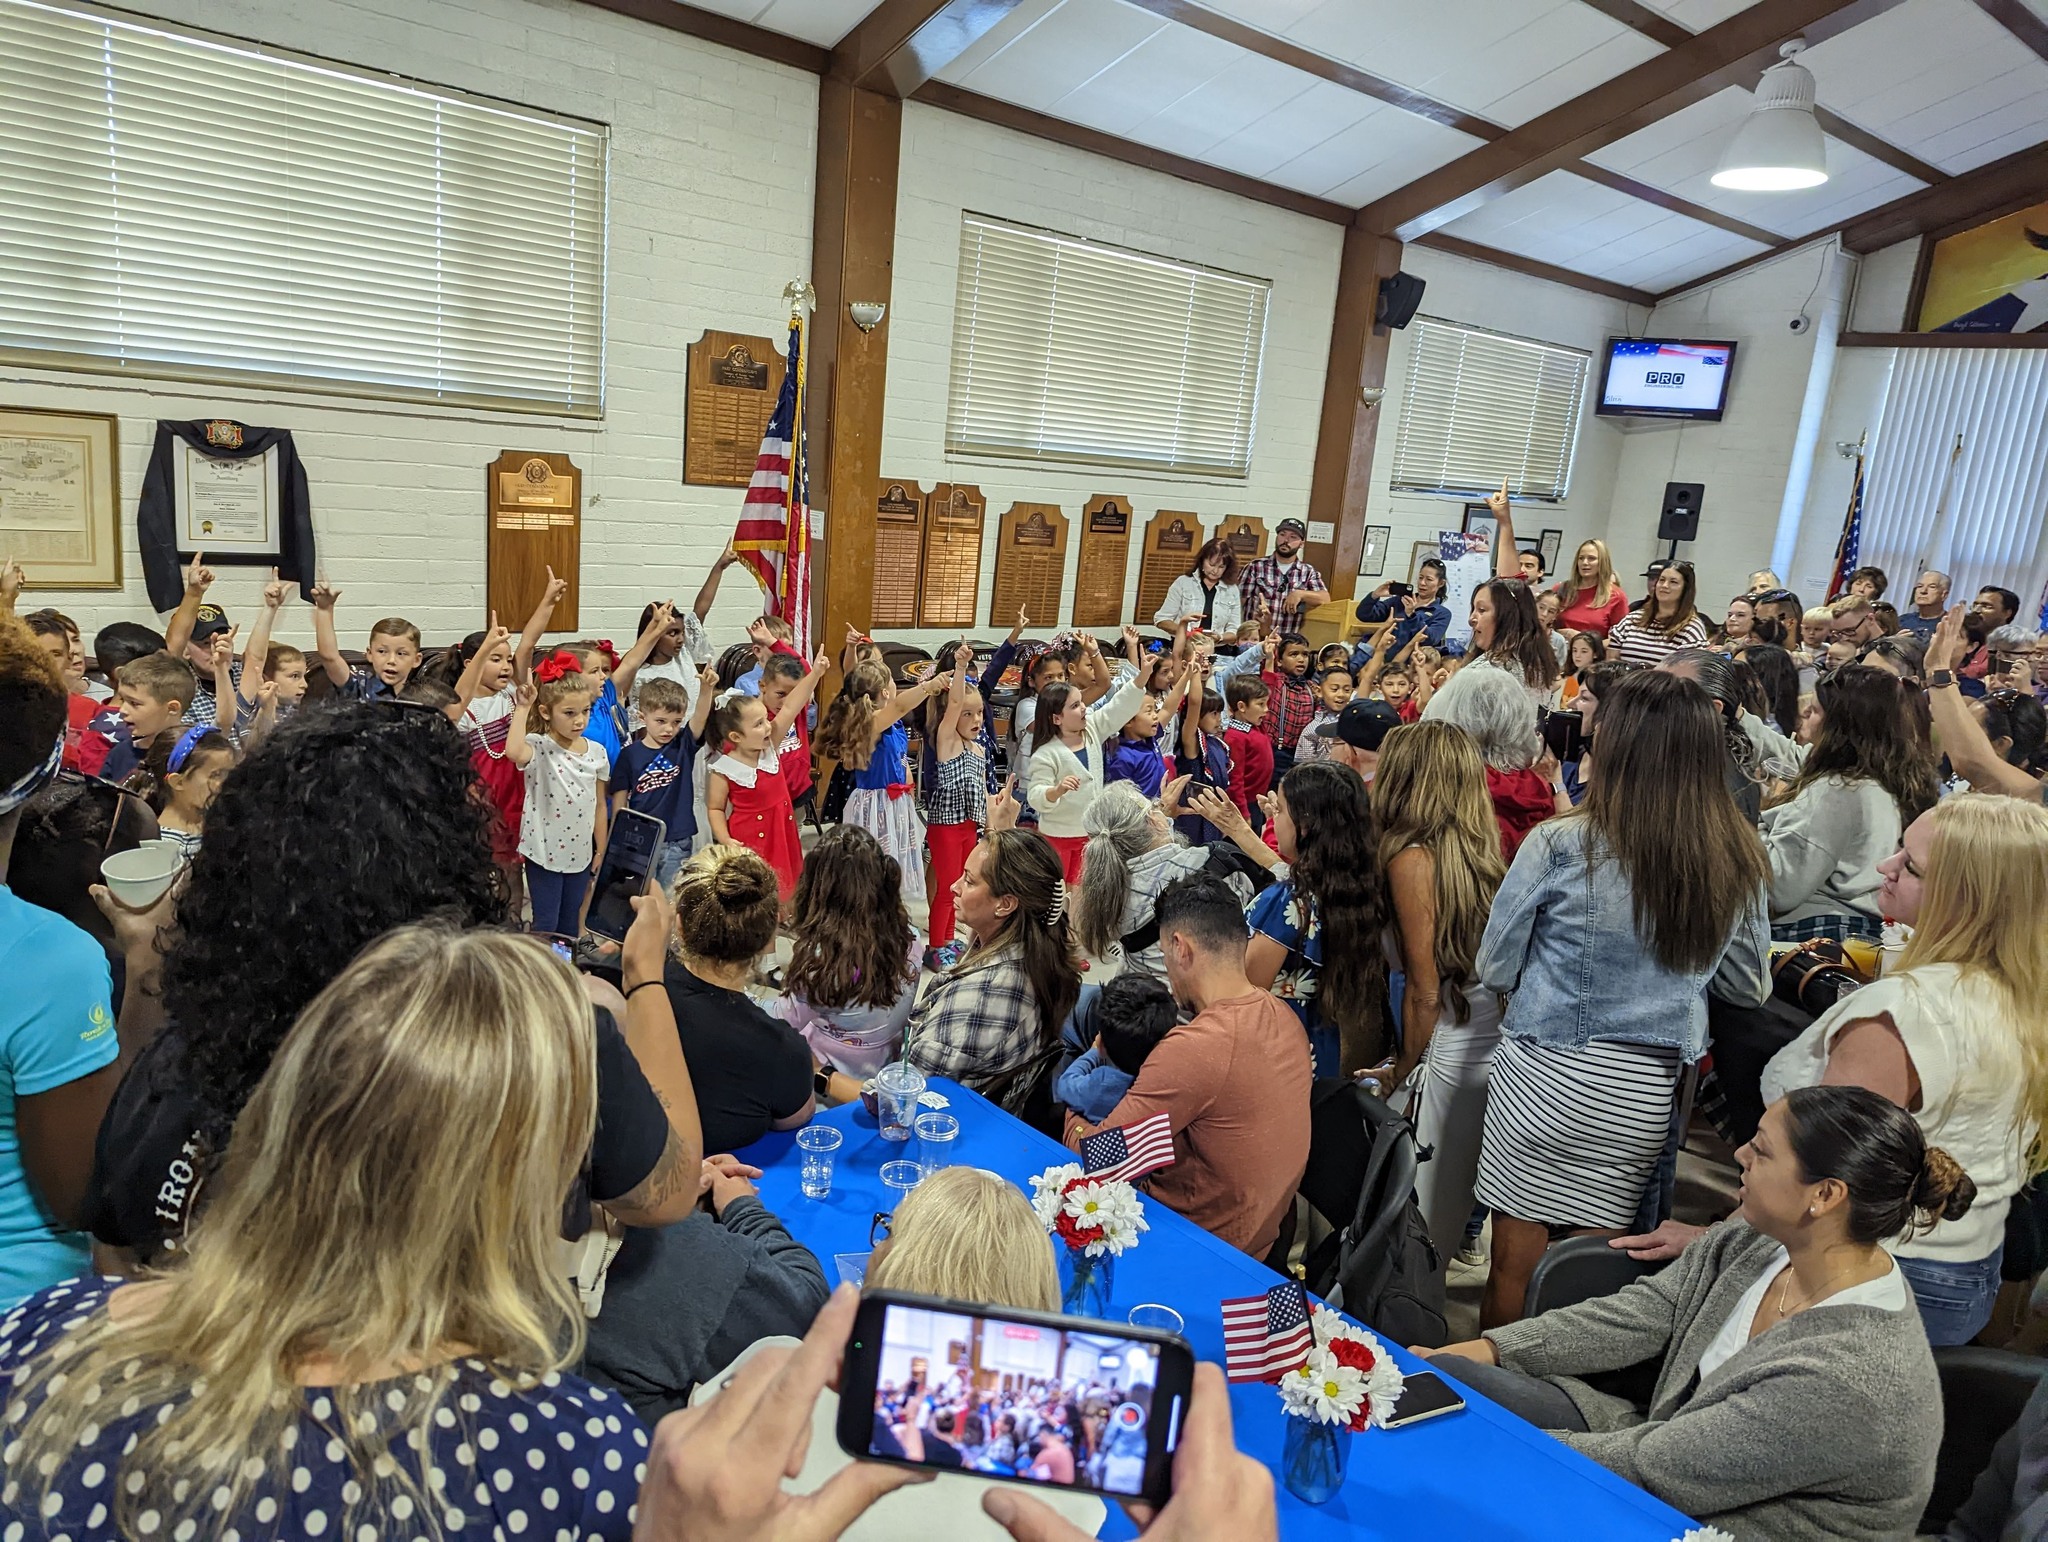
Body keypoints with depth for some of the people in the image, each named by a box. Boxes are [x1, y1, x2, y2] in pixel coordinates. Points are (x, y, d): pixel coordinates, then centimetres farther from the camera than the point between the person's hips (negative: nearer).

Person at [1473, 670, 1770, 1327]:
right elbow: (1750, 988, 9)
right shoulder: (1740, 865, -4)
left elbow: (1494, 967, -5)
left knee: (1516, 1262, 10)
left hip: (1544, 1076, -4)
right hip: (1648, 1091, 4)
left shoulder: (1561, 844, -15)